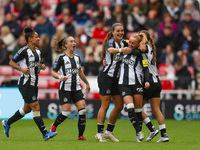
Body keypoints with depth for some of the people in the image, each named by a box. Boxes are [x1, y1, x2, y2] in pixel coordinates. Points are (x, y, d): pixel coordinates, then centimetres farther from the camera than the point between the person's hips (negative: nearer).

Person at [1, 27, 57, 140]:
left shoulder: (38, 51, 10)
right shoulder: (24, 51, -13)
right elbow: (11, 63, -7)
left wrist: (41, 67, 3)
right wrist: (21, 69, -21)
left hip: (34, 84, 9)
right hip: (25, 84, -9)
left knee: (27, 109, 15)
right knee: (36, 107, -10)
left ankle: (7, 123, 33)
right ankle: (45, 133, -10)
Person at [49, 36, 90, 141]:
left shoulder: (77, 58, 12)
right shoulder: (61, 58, -6)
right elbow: (53, 72, -4)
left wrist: (87, 83, 35)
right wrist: (60, 77, -23)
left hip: (76, 88, 5)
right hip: (65, 88, -5)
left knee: (82, 110, -10)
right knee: (66, 112, -12)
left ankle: (81, 135, -5)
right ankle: (53, 127, 17)